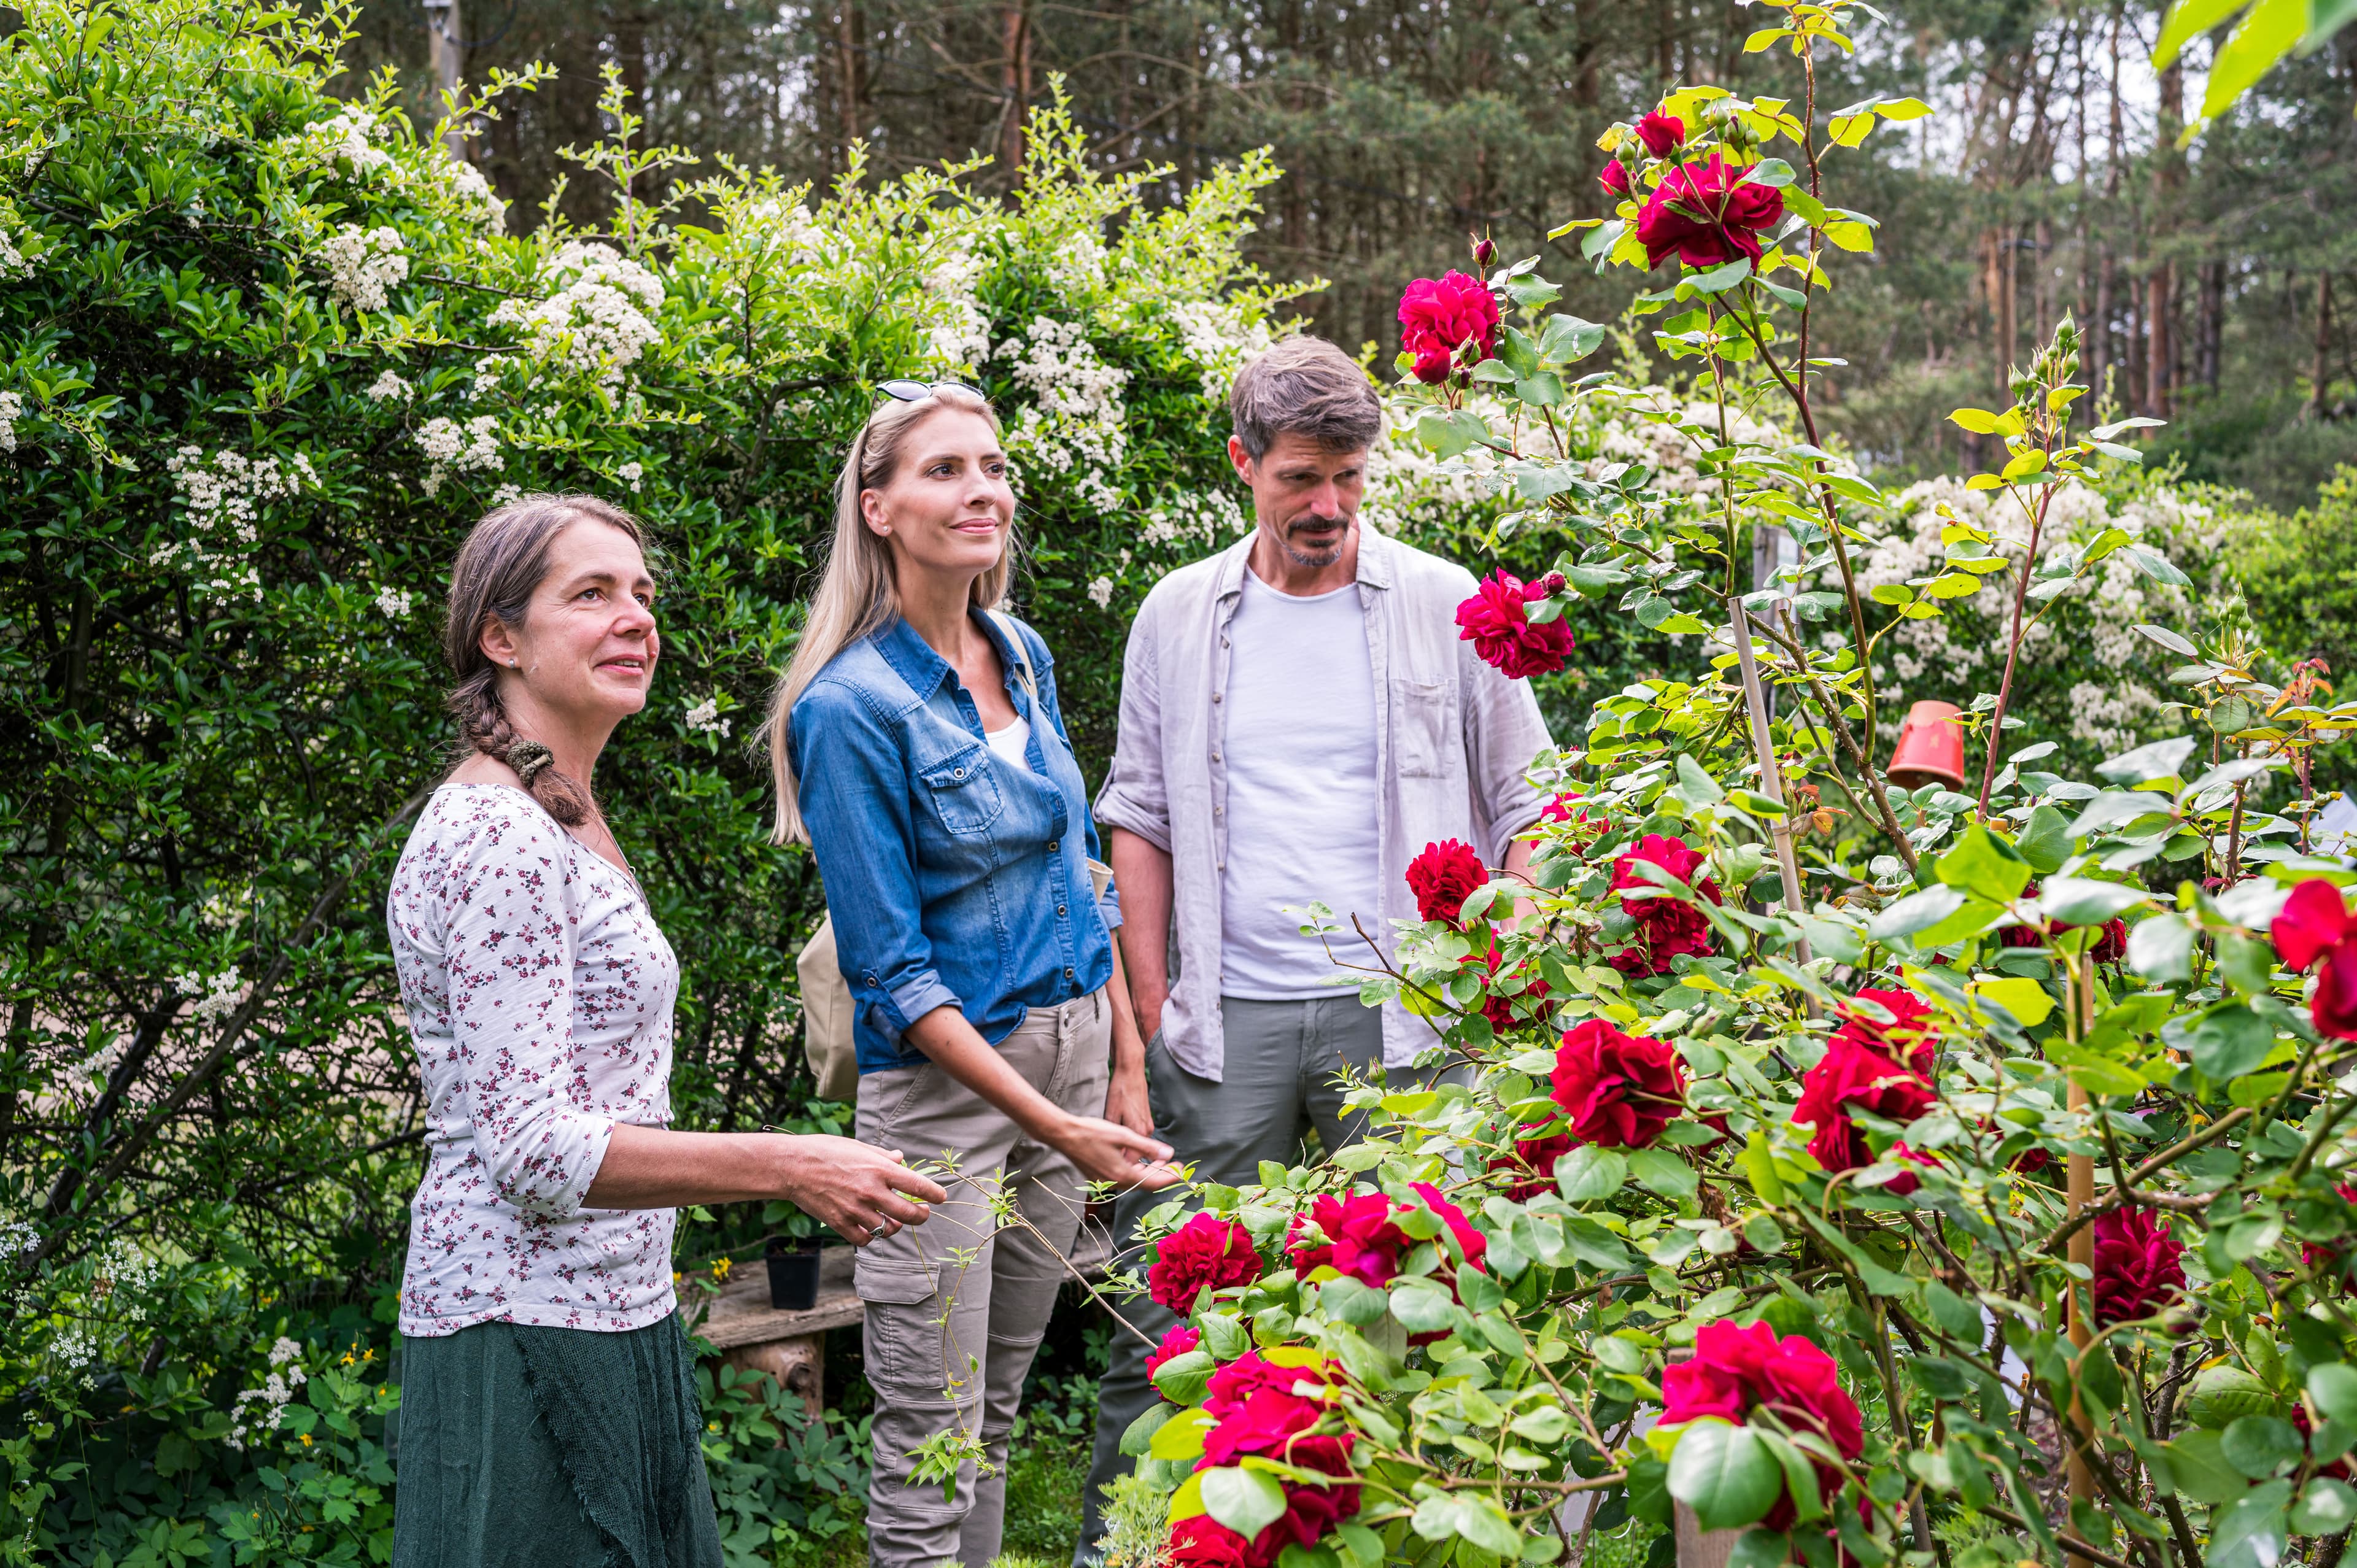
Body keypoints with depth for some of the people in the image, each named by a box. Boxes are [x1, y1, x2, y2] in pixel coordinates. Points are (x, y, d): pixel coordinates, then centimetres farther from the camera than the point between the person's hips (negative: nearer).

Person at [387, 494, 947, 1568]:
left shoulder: (565, 817, 14)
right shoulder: (496, 836, -17)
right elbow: (533, 1148, -23)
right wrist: (789, 1167, -23)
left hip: (607, 1313, 10)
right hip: (529, 1331, -9)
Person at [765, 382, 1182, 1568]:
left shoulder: (1024, 656, 7)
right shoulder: (851, 706, -15)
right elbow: (889, 967, -16)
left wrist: (1126, 1039, 14)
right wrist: (1050, 1123, -21)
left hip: (1071, 1049, 7)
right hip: (944, 1079, -7)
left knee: (997, 1409, 16)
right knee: (931, 1443, 0)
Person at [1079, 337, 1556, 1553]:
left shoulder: (1447, 607, 3)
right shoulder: (1179, 615, 8)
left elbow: (1524, 810, 7)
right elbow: (1142, 819, 11)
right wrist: (1146, 1019, 3)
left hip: (1396, 1018, -1)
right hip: (1226, 1021, 1)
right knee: (1167, 1316, 3)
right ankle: (1112, 1541, 17)